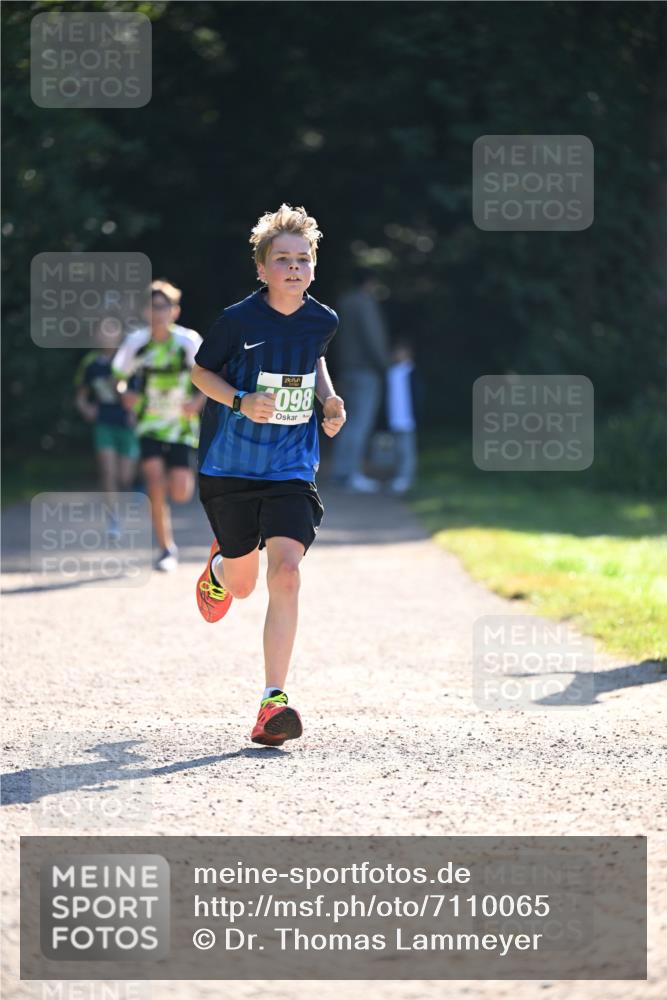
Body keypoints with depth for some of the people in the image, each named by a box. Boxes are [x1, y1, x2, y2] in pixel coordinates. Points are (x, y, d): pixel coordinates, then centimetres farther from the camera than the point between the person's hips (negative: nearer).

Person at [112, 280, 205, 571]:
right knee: (155, 485, -15)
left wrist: (198, 401, -20)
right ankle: (166, 549, -1)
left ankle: (185, 477, 32)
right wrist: (126, 392, -14)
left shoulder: (189, 341, -13)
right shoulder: (136, 342, -8)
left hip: (181, 425, -1)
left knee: (180, 494, -7)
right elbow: (120, 374, 8)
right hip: (149, 424, 1)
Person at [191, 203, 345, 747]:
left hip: (291, 472, 1)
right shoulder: (239, 319, -12)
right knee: (243, 586, 12)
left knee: (285, 574, -19)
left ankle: (273, 702, -17)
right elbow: (200, 371, 1)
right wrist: (241, 402, -17)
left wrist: (330, 399, 4)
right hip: (230, 469, -1)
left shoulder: (322, 321, -1)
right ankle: (218, 567, 54)